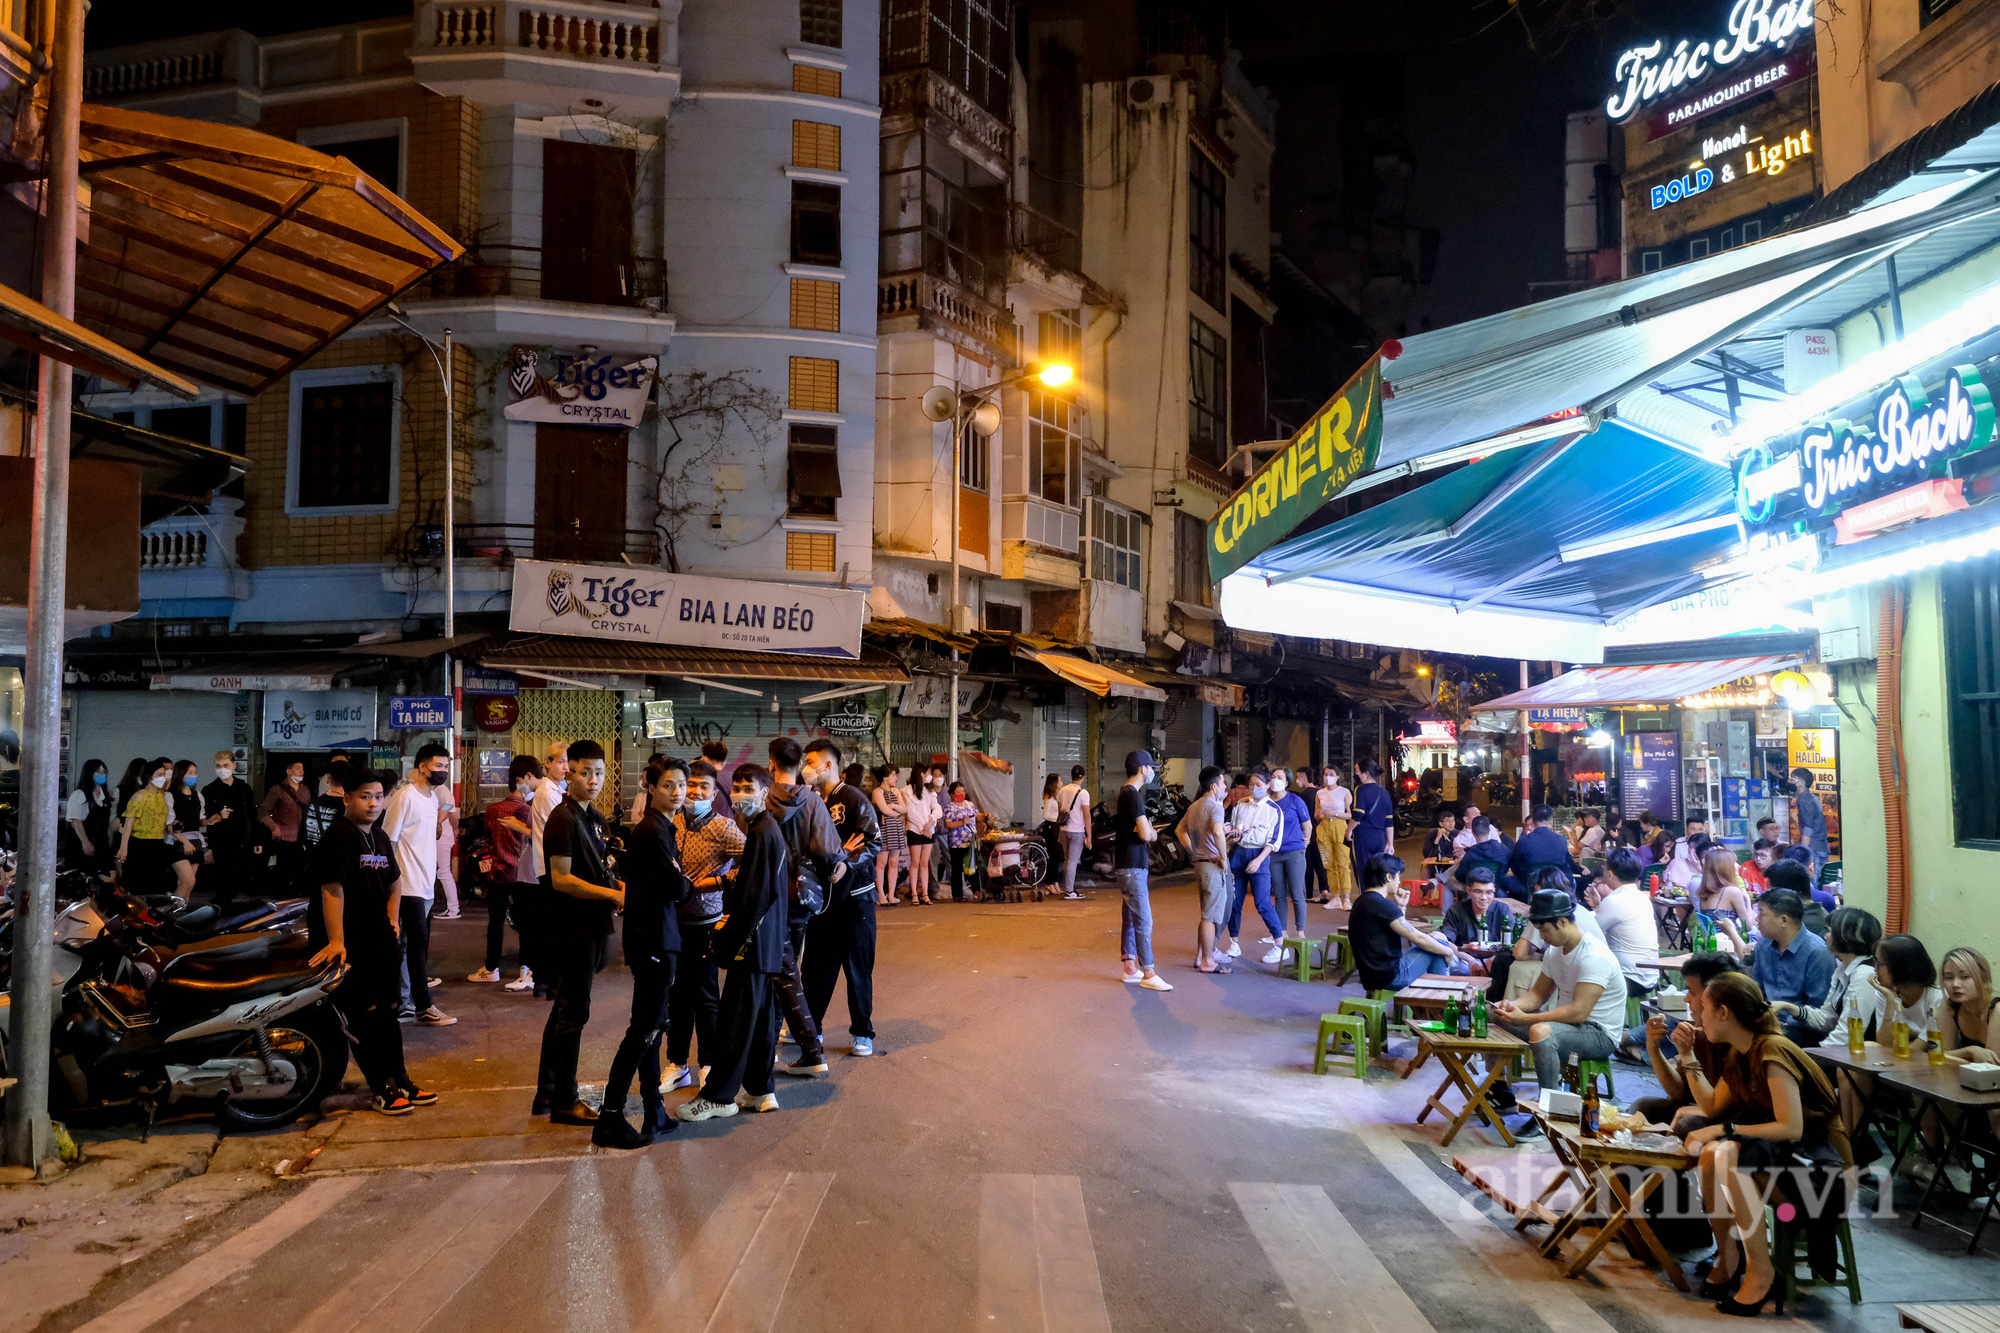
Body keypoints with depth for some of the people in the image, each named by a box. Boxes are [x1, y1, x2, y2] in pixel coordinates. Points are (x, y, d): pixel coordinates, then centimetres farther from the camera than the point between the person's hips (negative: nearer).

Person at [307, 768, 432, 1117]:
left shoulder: (380, 838, 13)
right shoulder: (337, 837, -14)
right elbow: (332, 890, -22)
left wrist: (391, 919, 13)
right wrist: (336, 940, -28)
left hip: (376, 937, 8)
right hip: (347, 944, -8)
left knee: (386, 1010, 14)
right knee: (363, 1017, -5)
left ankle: (400, 1079, 23)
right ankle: (382, 1089, 3)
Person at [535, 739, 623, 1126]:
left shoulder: (594, 818, 14)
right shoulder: (563, 819, -15)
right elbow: (561, 879, -20)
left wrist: (621, 889, 4)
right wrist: (613, 895, -19)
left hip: (587, 927, 9)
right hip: (572, 930, -9)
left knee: (564, 1011, 16)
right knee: (573, 1014, -2)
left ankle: (548, 1095, 27)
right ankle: (564, 1102, 9)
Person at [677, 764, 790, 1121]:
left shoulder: (761, 833, -16)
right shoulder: (767, 829, 14)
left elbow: (755, 895, -20)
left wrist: (731, 940, -17)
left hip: (753, 942, -10)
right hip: (766, 942, 10)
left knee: (735, 1019, -4)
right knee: (761, 1015, 14)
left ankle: (719, 1096, 3)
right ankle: (758, 1091, 22)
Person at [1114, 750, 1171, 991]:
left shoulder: (1126, 794, 15)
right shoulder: (1133, 795, -17)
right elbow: (1146, 834, -23)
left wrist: (1149, 829, -2)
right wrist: (1153, 832, 0)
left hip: (1129, 864, 10)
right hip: (1132, 867, -10)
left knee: (1130, 919, 14)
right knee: (1144, 921, -8)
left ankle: (1130, 969, 20)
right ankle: (1148, 974, -6)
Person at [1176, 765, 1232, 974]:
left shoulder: (1194, 806, 12)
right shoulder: (1214, 807, -15)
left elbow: (1179, 830, 23)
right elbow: (1217, 832, -33)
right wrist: (1224, 857, -21)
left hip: (1200, 863, 9)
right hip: (1213, 865, -9)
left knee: (1207, 915, 18)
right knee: (1211, 916, -2)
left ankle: (1200, 957, 23)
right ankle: (1208, 961, 3)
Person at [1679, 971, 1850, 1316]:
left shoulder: (1772, 1052, -21)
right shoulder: (1737, 1054, 7)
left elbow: (1791, 1128, -26)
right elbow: (1714, 1110, 6)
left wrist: (1722, 1130, -26)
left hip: (1821, 1152, -8)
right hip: (1780, 1144, 9)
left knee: (1727, 1155, -32)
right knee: (1706, 1150, -16)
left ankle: (1761, 1272, -19)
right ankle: (1727, 1253, -1)